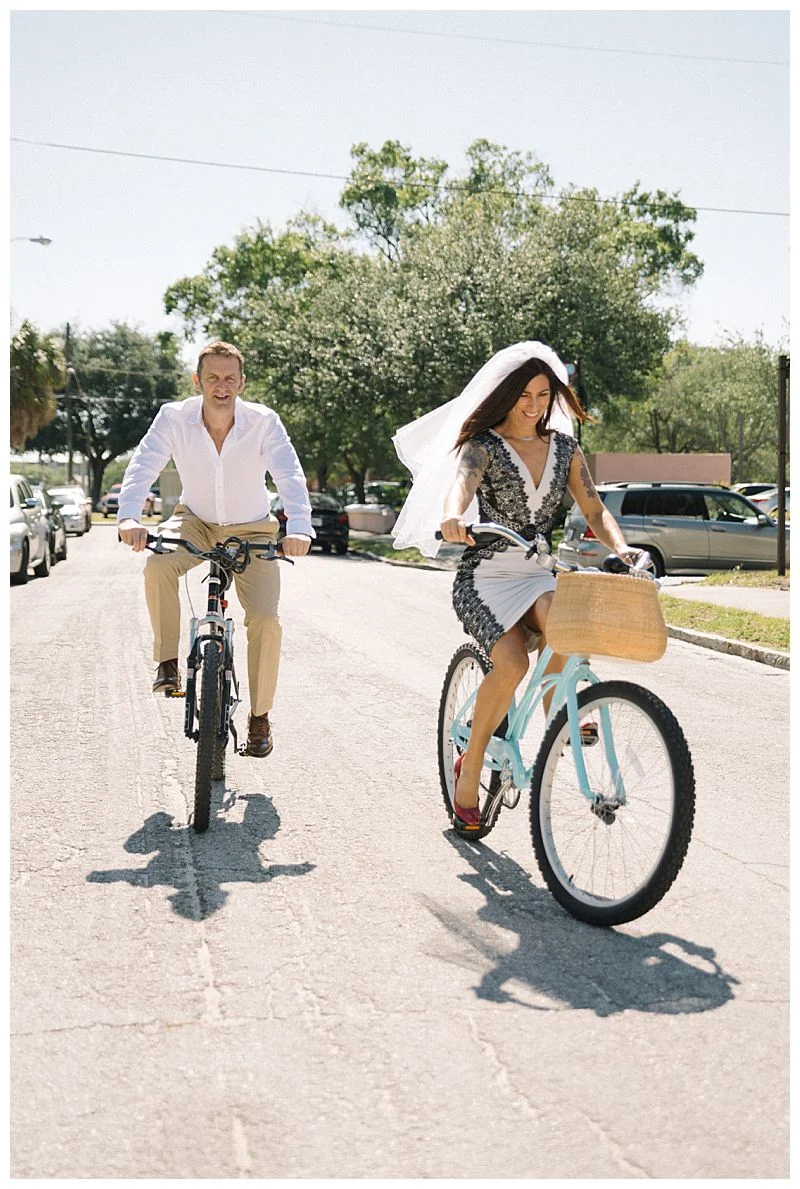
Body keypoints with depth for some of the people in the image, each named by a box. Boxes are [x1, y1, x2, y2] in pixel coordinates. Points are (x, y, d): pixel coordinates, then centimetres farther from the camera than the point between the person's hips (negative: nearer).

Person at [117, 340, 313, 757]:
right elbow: (143, 466, -25)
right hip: (196, 523, 1)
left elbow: (290, 475, -29)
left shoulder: (263, 421, -19)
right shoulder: (174, 417, -17)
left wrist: (298, 528, -48)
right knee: (158, 564, -33)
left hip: (251, 531, -1)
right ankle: (167, 664, -17)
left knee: (265, 619, -16)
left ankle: (260, 716, 3)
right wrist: (128, 517, -45)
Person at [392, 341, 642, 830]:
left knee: (557, 618, -35)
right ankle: (470, 769, -8)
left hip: (540, 571, 3)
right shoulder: (483, 444, -4)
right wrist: (452, 519, -49)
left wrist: (621, 547, -20)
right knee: (511, 663, -27)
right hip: (487, 574, -3)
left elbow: (594, 508, 2)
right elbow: (462, 482, -25)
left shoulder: (565, 448, 9)